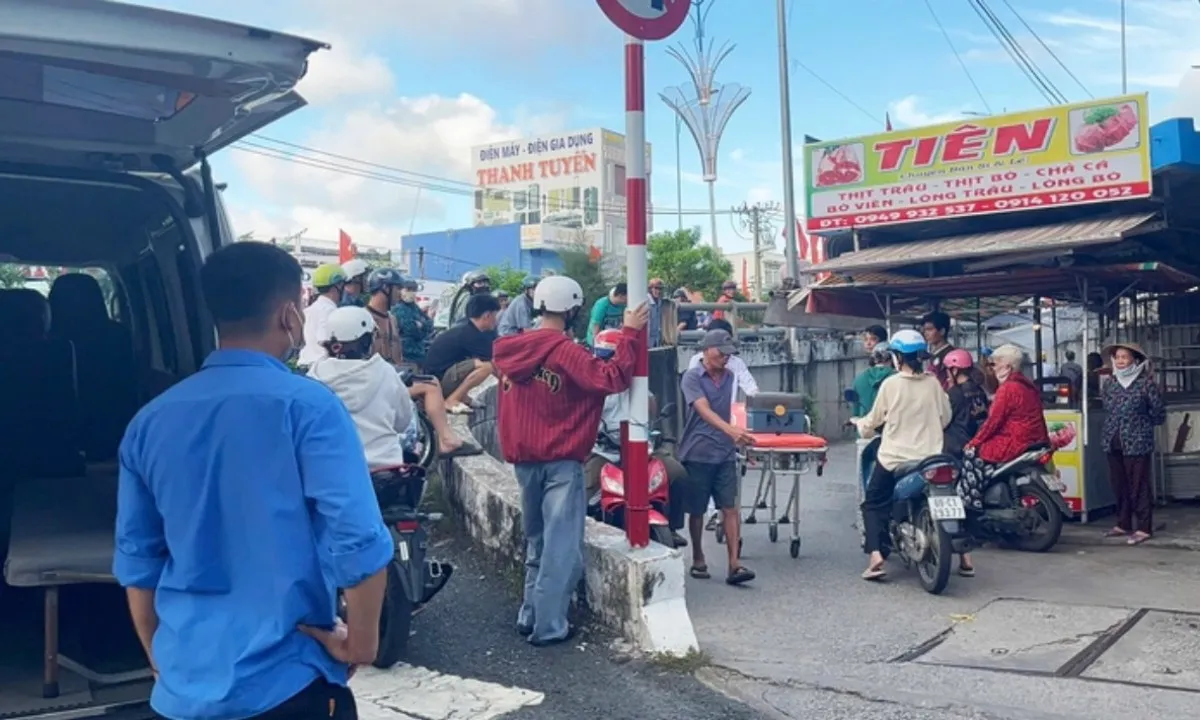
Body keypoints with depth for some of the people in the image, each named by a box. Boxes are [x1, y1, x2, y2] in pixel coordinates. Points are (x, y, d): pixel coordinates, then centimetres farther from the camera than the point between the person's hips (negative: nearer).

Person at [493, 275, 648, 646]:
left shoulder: (513, 350, 6)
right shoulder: (565, 351, -15)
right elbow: (612, 379, -20)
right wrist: (630, 334, -15)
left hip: (524, 459, 7)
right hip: (560, 461, -7)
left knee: (537, 542, 19)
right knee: (561, 548, 0)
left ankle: (529, 616, 23)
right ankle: (549, 627, 2)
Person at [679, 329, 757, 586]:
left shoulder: (729, 377, 10)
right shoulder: (692, 377, -8)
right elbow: (704, 410, -23)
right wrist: (731, 430, -37)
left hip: (725, 453, 4)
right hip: (698, 454, -4)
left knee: (731, 508, -4)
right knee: (696, 510, 6)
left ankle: (734, 564, -6)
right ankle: (698, 560, 21)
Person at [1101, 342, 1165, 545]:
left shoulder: (1146, 383, -8)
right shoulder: (1109, 385, 9)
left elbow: (1159, 414, -2)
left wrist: (1139, 423, 6)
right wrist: (1116, 426, 10)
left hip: (1137, 443, -6)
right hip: (1113, 443, 6)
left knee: (1139, 486, -3)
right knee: (1119, 485, 12)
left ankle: (1143, 528, 4)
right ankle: (1123, 524, 22)